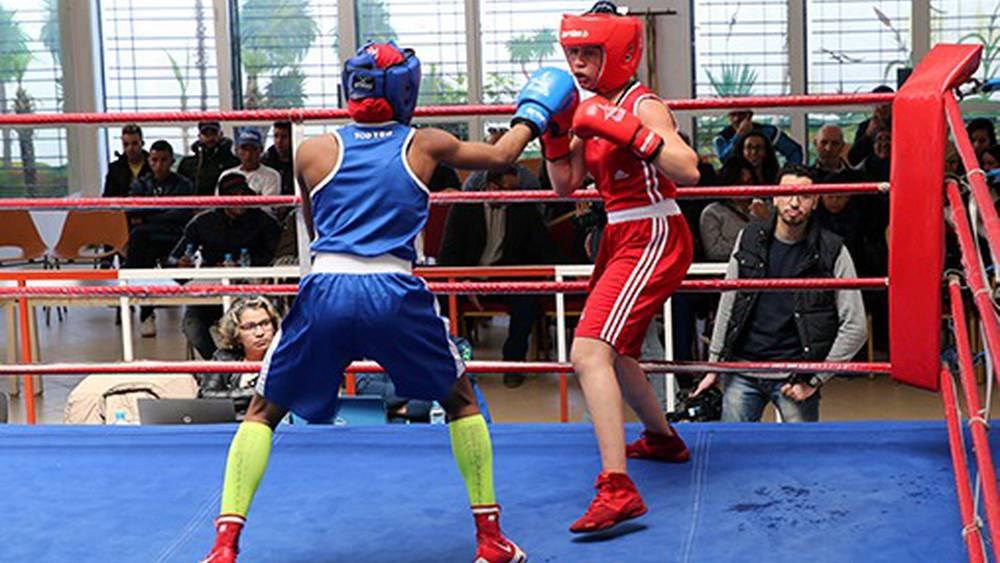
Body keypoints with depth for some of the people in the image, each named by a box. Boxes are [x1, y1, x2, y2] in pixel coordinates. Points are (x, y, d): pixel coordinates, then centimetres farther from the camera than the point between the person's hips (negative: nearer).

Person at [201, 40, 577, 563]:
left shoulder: (313, 151, 13)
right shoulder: (424, 145, 12)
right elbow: (500, 156, 28)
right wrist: (533, 114, 46)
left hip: (325, 293, 1)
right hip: (394, 295, 0)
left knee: (262, 412, 19)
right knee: (461, 402, 23)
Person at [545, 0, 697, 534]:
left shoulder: (643, 106, -13)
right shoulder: (594, 108, 10)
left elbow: (688, 170, -27)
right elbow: (565, 184, 10)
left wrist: (626, 130, -30)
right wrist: (554, 129, -2)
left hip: (653, 240, -10)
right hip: (620, 238, 10)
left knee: (588, 351, -23)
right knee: (615, 349, 25)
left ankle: (617, 489, -27)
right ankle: (662, 438, 49)